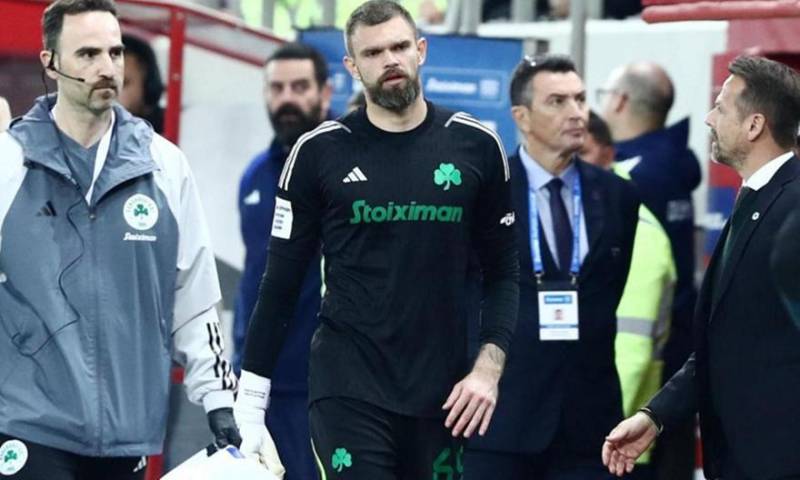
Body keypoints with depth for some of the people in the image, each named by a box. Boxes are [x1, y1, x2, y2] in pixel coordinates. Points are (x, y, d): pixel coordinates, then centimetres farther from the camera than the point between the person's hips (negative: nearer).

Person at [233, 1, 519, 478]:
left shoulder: (475, 147, 3)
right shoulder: (320, 151, -1)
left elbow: (503, 272, 8)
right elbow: (281, 284, 3)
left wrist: (489, 368, -6)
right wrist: (249, 402, 0)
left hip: (442, 393, 2)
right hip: (348, 389, -2)